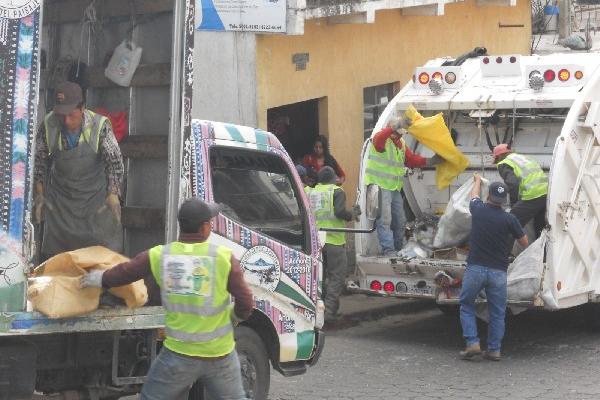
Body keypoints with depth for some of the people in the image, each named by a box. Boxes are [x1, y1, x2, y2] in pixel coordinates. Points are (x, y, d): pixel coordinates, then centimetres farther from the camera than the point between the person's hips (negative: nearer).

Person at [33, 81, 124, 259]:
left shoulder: (100, 125, -20)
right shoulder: (48, 125, -13)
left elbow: (114, 160, -15)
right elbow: (39, 160, -2)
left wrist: (113, 194, -25)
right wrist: (39, 194, -4)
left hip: (95, 195, -2)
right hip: (60, 196, 2)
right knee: (54, 249, 8)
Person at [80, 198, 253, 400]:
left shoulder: (159, 255, -3)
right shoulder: (224, 257, -10)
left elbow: (124, 271, 13)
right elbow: (245, 303, -10)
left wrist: (100, 279, 34)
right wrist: (234, 316, 13)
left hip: (179, 354, 1)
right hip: (220, 354, -1)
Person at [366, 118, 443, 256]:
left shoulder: (401, 144, 17)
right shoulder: (382, 139, -11)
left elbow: (411, 159, 16)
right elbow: (378, 139, -35)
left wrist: (428, 161, 4)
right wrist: (393, 127, -46)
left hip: (394, 188, 9)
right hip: (380, 186, -9)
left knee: (400, 221, 15)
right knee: (385, 220, -17)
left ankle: (398, 249, 28)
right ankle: (388, 250, -20)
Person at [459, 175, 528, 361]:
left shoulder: (478, 210, -2)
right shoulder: (509, 219, -5)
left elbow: (474, 196, 23)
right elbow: (524, 242, 9)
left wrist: (478, 180, 43)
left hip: (475, 268, 0)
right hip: (498, 271, 0)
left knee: (466, 306, 14)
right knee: (497, 312, 11)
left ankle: (472, 343, 2)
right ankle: (494, 350, 12)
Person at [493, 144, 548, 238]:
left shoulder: (503, 164, 4)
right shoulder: (523, 157, 29)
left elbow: (513, 184, -10)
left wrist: (514, 205, 1)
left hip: (532, 196, -8)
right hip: (547, 192, 8)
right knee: (540, 228, 24)